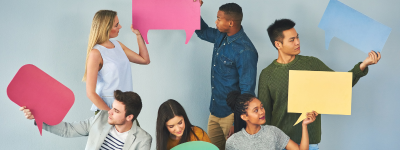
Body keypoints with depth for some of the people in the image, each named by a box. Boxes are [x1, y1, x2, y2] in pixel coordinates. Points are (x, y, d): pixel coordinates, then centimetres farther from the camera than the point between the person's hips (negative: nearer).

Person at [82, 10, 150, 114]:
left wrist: (138, 34, 11)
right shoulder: (96, 53, -12)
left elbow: (145, 60, 18)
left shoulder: (118, 45, 10)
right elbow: (90, 93, -15)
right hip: (106, 107, -7)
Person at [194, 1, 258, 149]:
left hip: (231, 114, -8)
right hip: (215, 109, 8)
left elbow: (247, 90, -23)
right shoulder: (221, 36, 1)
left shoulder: (245, 51, -25)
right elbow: (203, 31, 24)